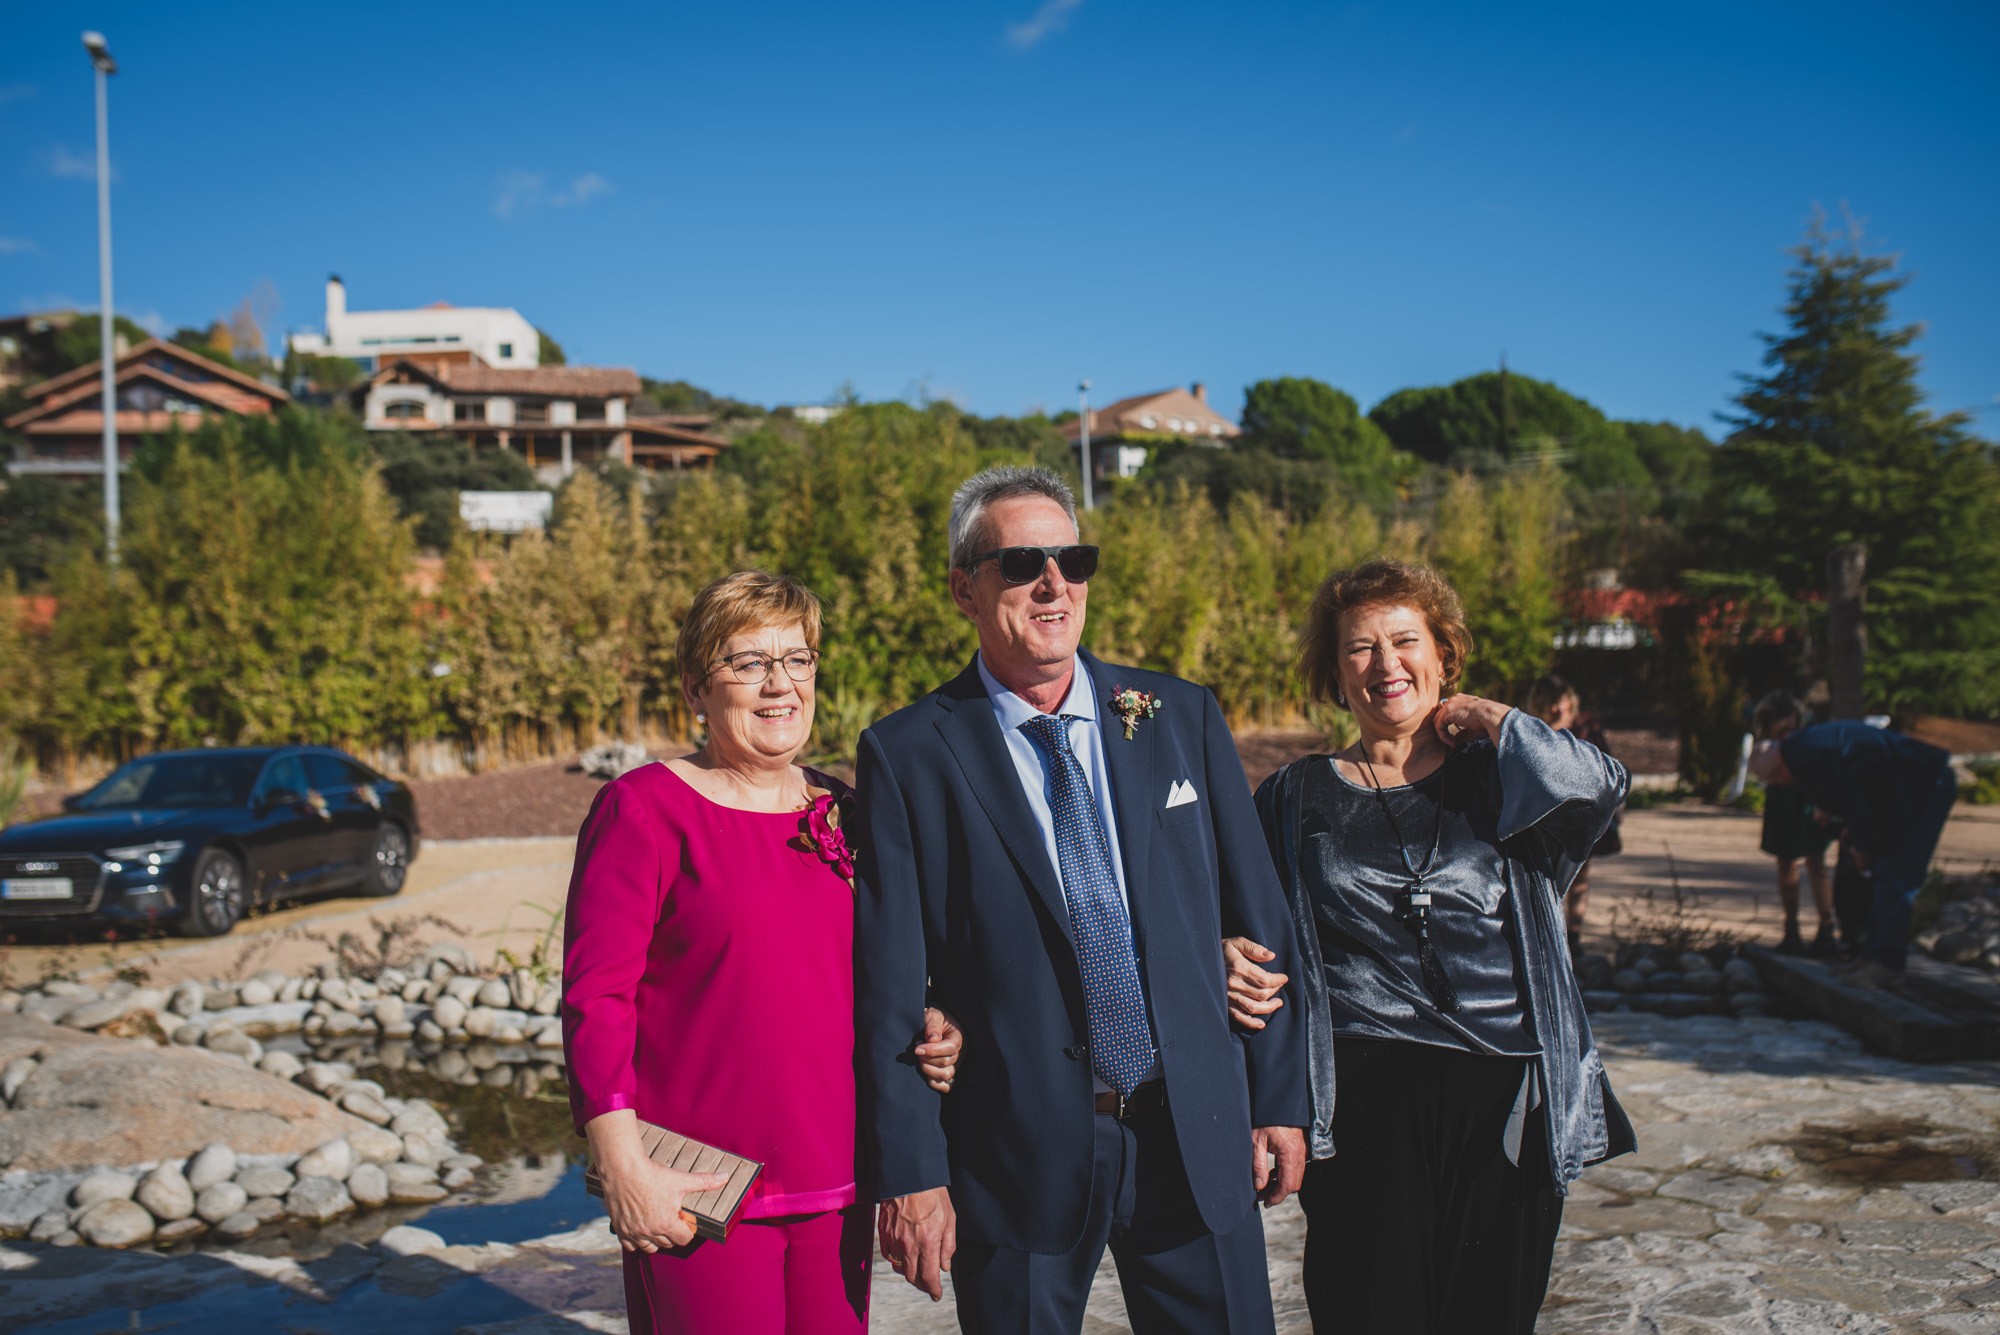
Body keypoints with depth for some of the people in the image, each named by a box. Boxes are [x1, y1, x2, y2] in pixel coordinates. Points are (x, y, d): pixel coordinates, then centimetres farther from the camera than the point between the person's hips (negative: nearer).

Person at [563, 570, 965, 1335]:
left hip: (835, 1186, 5)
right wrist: (624, 1170, -15)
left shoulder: (842, 814, 10)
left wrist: (922, 1030, -1)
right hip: (695, 1197, -5)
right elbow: (595, 996, -11)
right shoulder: (645, 808, -7)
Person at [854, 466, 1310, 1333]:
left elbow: (1255, 916, 6)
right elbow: (889, 985, -6)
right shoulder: (907, 756, -5)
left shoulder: (1183, 717, 4)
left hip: (1198, 1138, 3)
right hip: (1016, 1157, -2)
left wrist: (1279, 1099, 5)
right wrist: (910, 1171, -8)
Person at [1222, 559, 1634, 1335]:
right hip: (1364, 1104, -1)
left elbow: (1601, 789, -10)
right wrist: (1230, 957, -10)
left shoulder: (1495, 781, 9)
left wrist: (1498, 723, 0)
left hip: (1505, 1104, 1)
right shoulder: (1299, 798, 9)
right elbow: (1247, 928, 11)